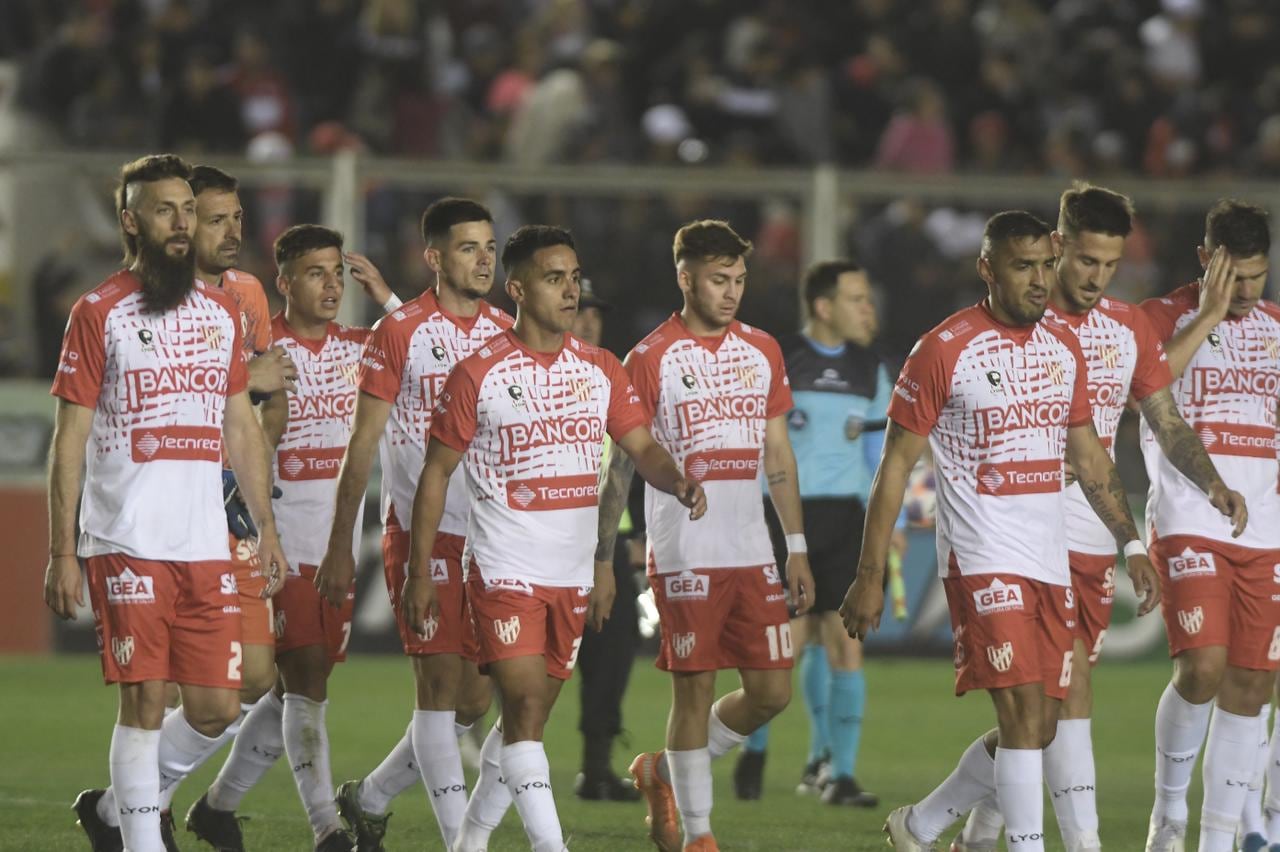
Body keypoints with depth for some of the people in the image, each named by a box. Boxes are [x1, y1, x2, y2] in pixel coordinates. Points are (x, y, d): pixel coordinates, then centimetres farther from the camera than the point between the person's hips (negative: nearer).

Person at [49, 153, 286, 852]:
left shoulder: (221, 313, 14)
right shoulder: (99, 314, -2)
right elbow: (69, 439, -3)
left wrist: (266, 528, 14)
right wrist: (62, 553, -8)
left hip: (207, 545, 5)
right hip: (126, 544, -5)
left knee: (216, 708, 4)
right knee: (144, 702, -6)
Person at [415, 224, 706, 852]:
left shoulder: (600, 370, 7)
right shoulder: (478, 374, -6)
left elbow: (642, 449, 7)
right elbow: (437, 472, -1)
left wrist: (677, 482, -17)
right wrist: (420, 571, -4)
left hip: (574, 574, 5)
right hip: (504, 570, -5)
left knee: (530, 715, 10)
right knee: (525, 707, -15)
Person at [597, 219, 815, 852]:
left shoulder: (762, 351, 11)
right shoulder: (651, 358, -4)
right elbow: (619, 463, -2)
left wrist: (797, 548, 13)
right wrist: (602, 558, -6)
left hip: (752, 555, 5)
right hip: (684, 556, -5)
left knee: (772, 691, 3)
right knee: (695, 691, -3)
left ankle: (665, 773, 23)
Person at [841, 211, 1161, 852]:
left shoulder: (1063, 349, 11)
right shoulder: (945, 351, -8)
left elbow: (1090, 460, 21)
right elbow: (895, 467, -5)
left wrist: (1131, 544, 13)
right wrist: (869, 577, -7)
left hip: (1050, 559, 7)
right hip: (981, 556, -7)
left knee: (1038, 729, 8)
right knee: (1024, 715, -17)